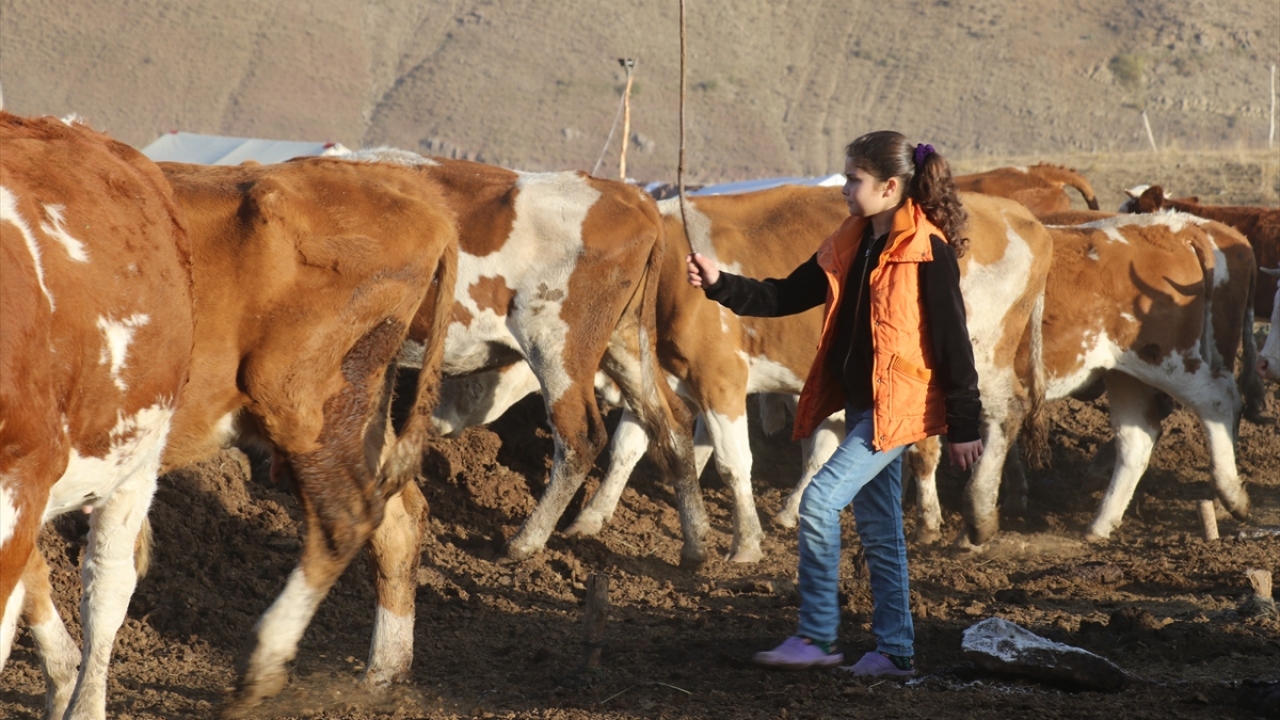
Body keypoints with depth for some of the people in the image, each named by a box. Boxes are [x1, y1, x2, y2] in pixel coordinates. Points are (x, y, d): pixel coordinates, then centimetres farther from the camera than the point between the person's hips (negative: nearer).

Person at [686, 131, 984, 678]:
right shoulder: (851, 246, 9)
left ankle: (817, 638, -6)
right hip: (861, 404, 8)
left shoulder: (928, 251, -14)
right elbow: (787, 296, 14)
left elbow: (953, 341, -13)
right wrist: (720, 285, 2)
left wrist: (964, 426, -12)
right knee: (878, 528, 11)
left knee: (820, 500, -14)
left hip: (900, 407, -8)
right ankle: (895, 652, 19)